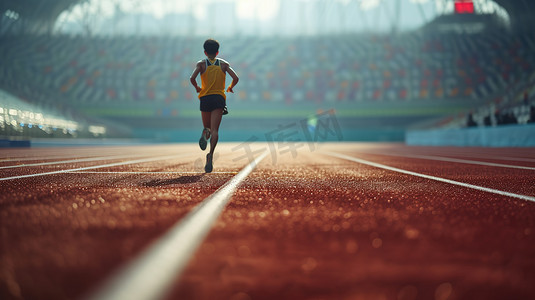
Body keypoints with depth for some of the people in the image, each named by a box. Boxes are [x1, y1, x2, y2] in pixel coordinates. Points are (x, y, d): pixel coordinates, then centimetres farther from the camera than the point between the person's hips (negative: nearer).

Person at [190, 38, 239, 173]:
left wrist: (197, 88, 8)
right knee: (214, 130, -7)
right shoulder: (224, 64, 8)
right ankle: (210, 154, -29)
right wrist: (230, 87, 16)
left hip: (205, 98, 1)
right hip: (219, 98, 0)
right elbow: (236, 78, -2)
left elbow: (192, 78, -10)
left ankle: (205, 134, -17)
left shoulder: (201, 64, 5)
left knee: (207, 127, 19)